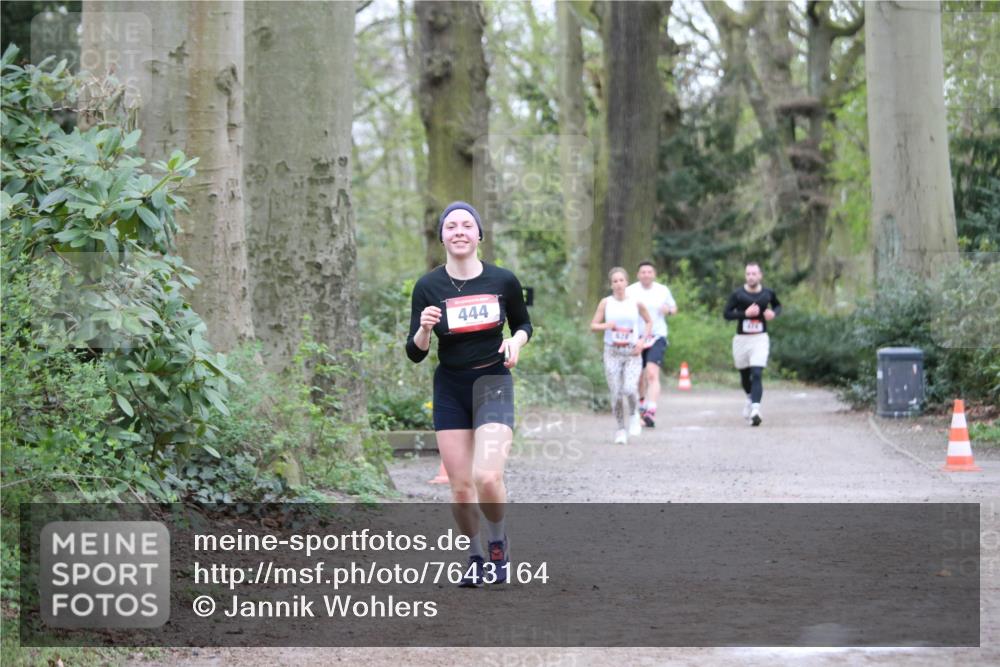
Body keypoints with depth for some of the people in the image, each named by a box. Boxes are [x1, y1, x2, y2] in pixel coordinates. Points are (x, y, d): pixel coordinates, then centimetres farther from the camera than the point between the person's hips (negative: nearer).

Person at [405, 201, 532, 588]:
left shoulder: (503, 281, -3)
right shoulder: (428, 287, -4)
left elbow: (523, 324, 14)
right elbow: (415, 353, -2)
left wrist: (516, 341, -8)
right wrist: (424, 329, -23)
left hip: (493, 385, -1)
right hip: (450, 389, 2)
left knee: (487, 477, -19)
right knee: (460, 486, 0)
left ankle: (498, 542, 10)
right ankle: (475, 557, 23)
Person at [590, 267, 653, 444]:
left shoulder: (636, 304, 0)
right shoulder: (606, 303, 0)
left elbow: (649, 322, 13)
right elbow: (593, 325, 2)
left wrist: (642, 340, -1)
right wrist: (606, 325, -18)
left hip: (632, 352, -1)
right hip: (612, 352, 1)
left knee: (630, 389, -19)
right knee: (616, 394, -3)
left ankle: (633, 414, 12)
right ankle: (620, 429, 13)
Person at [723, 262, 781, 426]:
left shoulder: (768, 293, 2)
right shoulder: (737, 294, -4)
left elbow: (778, 305, 20)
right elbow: (727, 314, -6)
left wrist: (774, 313, -3)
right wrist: (745, 313, -19)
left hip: (760, 339, -1)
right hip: (741, 339, 1)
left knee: (757, 374, -17)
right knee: (744, 374, 16)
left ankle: (755, 409, -27)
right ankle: (750, 397, 47)